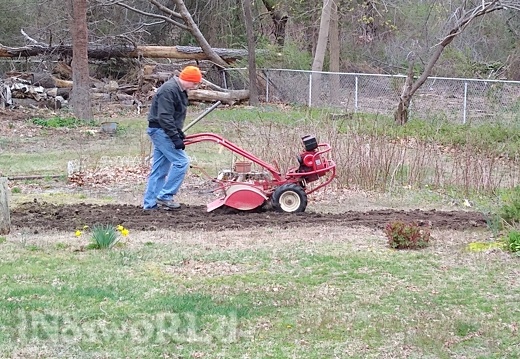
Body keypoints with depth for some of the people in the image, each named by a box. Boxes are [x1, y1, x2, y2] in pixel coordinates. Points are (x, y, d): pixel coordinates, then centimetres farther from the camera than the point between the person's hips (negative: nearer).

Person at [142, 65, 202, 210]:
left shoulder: (180, 90, 13)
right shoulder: (168, 90, -20)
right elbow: (164, 117, -25)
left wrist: (178, 133, 19)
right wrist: (175, 137, -25)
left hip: (161, 132, 11)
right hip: (160, 130, -11)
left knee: (159, 169, 10)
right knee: (181, 161, -12)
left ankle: (150, 203, 13)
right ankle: (165, 196, -9)